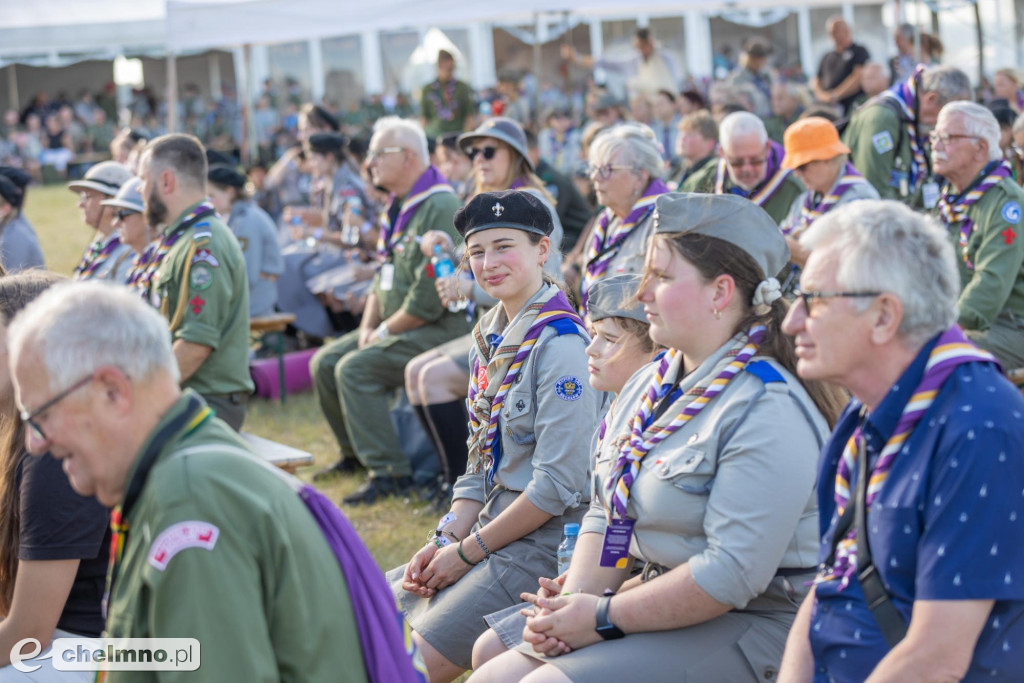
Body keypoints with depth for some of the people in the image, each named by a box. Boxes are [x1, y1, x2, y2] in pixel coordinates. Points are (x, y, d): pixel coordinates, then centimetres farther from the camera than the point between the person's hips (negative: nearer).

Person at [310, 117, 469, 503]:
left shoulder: (440, 208, -19)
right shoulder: (399, 206, 15)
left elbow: (429, 299, -24)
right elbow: (383, 277, 21)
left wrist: (383, 333, -13)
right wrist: (368, 327, 5)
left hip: (438, 329, -10)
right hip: (398, 326, 10)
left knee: (355, 368, -24)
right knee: (324, 363, 7)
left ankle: (389, 472, -21)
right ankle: (355, 453, 21)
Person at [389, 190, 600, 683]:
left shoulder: (560, 344, -16)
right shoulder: (491, 337, 11)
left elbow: (558, 485, -20)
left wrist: (467, 552, -13)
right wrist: (446, 540, 2)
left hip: (544, 542, -9)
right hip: (489, 527, 9)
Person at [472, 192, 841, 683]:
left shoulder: (768, 412, -18)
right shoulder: (647, 386, 12)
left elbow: (733, 573, -24)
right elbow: (604, 515, 16)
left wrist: (606, 617, -17)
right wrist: (574, 601, -3)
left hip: (747, 627, -9)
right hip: (656, 603, 9)